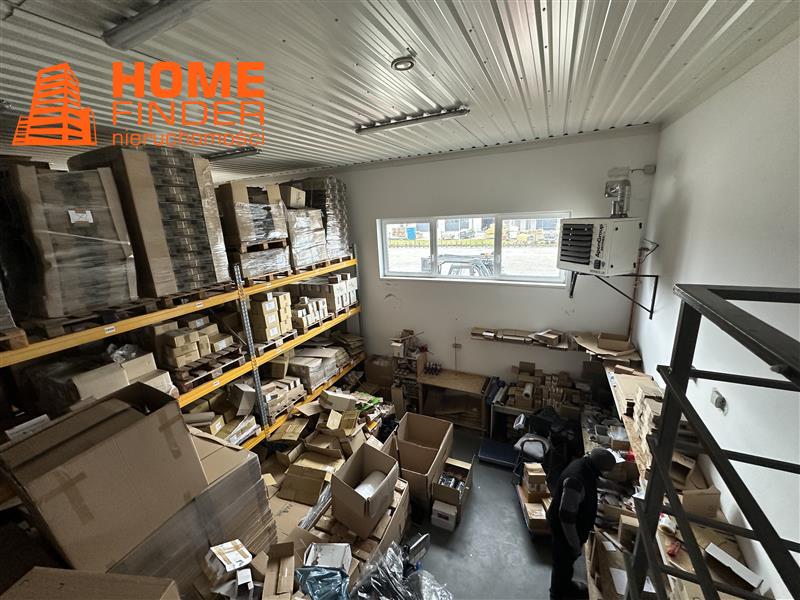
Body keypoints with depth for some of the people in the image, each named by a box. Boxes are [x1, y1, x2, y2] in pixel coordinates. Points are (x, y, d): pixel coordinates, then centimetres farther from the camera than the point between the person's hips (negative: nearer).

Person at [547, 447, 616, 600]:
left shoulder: (584, 465, -9)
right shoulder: (576, 480, -39)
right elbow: (566, 517, -32)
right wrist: (575, 544, -20)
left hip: (573, 525, 9)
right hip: (564, 529, -8)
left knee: (568, 560, 31)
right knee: (562, 563, 16)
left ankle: (566, 585, 55)